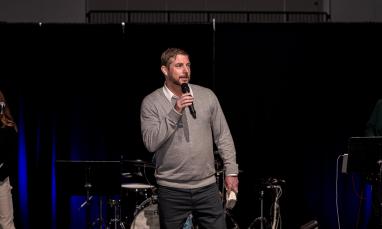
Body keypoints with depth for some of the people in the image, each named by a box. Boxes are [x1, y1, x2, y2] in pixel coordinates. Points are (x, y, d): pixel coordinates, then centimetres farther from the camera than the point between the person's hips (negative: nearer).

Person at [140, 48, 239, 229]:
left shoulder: (207, 96, 3)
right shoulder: (151, 102, -4)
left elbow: (223, 137, 8)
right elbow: (151, 143, -15)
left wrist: (231, 171, 3)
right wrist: (175, 112, -21)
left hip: (207, 187, 2)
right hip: (171, 191, -2)